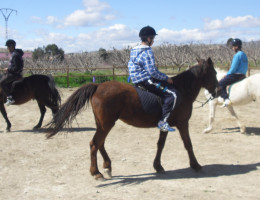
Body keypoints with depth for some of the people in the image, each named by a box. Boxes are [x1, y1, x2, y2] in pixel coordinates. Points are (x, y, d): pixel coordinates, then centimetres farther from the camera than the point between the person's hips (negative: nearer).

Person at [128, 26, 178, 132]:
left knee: (169, 87, 26)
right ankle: (162, 122, -17)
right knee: (172, 94, -14)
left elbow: (131, 66, 23)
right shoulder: (147, 51, -15)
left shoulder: (134, 50, 15)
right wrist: (166, 78, -9)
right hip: (146, 80, -11)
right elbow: (152, 72, -21)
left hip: (137, 81, 11)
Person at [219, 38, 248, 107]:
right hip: (242, 76, 10)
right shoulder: (244, 55, 13)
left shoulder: (237, 55, -17)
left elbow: (233, 68, -19)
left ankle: (226, 99, -23)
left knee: (219, 84, -5)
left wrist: (227, 74, -4)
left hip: (235, 75, -10)